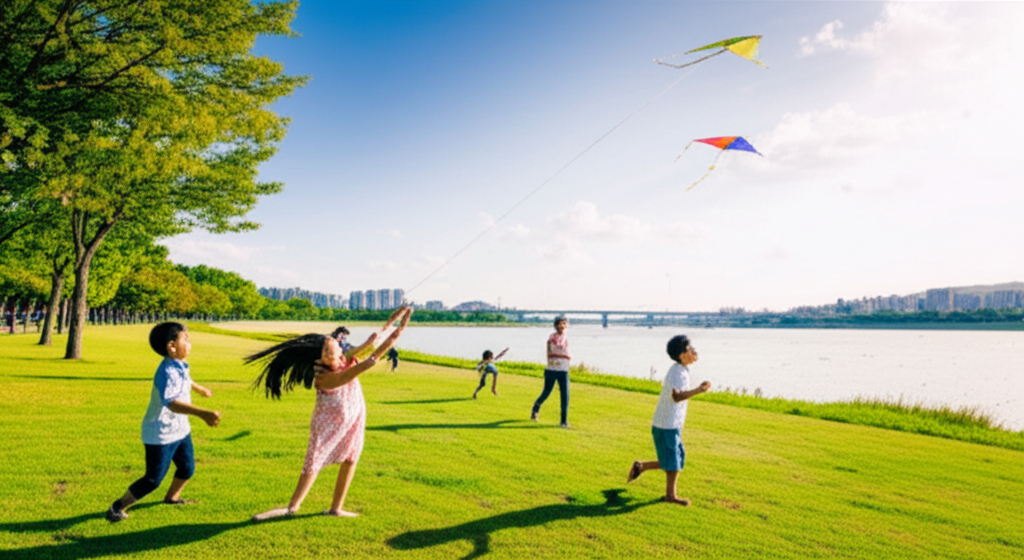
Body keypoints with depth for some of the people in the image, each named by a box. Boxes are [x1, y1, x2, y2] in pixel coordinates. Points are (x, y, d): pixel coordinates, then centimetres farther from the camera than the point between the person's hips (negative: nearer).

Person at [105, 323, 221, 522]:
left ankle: (172, 498, 46)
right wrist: (203, 413, -62)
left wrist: (200, 389, 47)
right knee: (153, 480, -1)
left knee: (187, 469, 20)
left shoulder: (181, 366, 0)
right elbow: (172, 402, -48)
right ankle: (119, 506, 20)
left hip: (180, 429, 9)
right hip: (161, 434, -9)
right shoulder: (167, 373, -30)